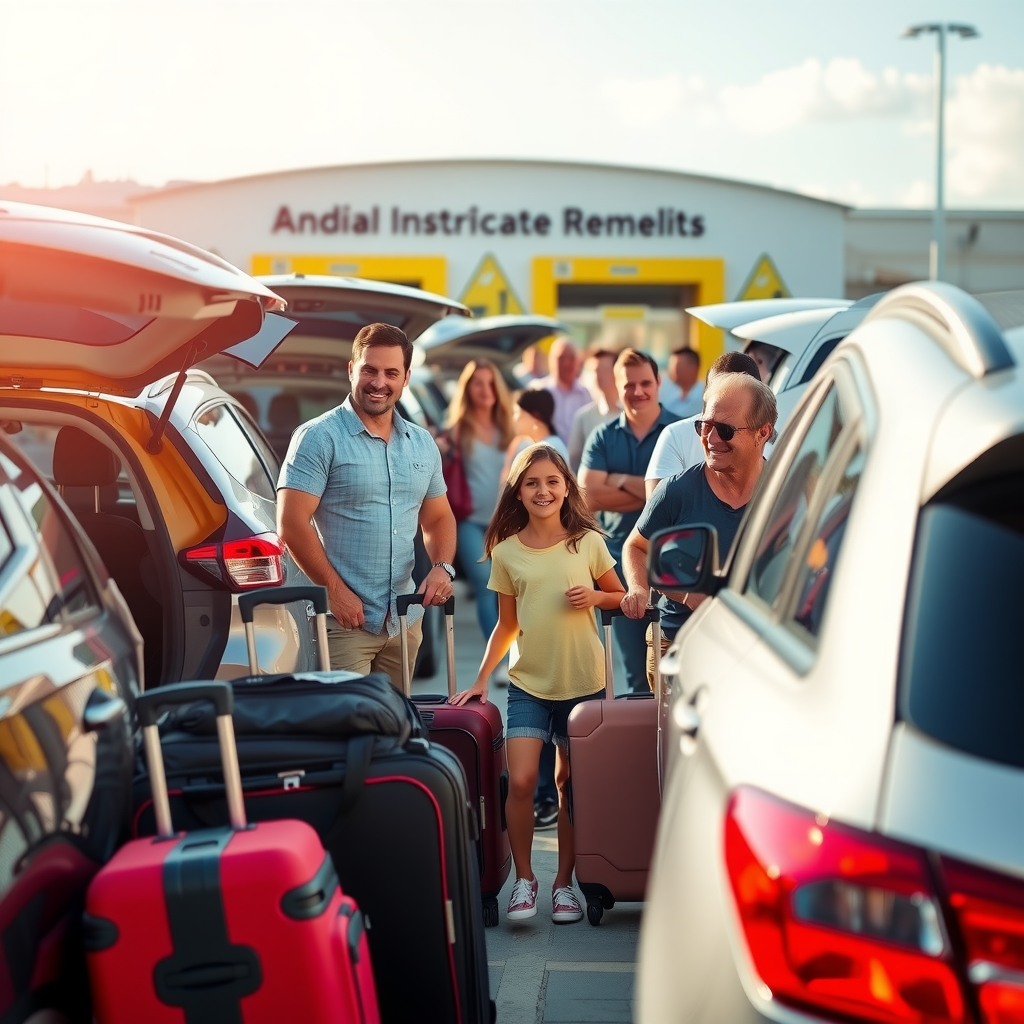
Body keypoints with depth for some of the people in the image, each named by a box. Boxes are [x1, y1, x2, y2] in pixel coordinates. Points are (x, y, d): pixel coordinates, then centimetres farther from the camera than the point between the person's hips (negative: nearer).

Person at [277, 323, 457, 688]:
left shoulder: (422, 445, 12)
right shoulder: (318, 438, -7)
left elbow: (438, 518, 21)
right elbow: (291, 524, -12)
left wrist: (443, 567, 1)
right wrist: (335, 590, -14)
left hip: (405, 620, 6)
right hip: (344, 620, -6)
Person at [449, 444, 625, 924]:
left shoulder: (588, 543, -1)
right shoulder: (507, 552, 3)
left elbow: (621, 597, 10)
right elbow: (507, 625, 11)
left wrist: (595, 596, -11)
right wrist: (480, 678, 5)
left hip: (583, 681, 0)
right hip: (528, 681, 1)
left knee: (570, 782, 8)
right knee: (520, 780, -12)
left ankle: (564, 882, 20)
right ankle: (523, 878, 5)